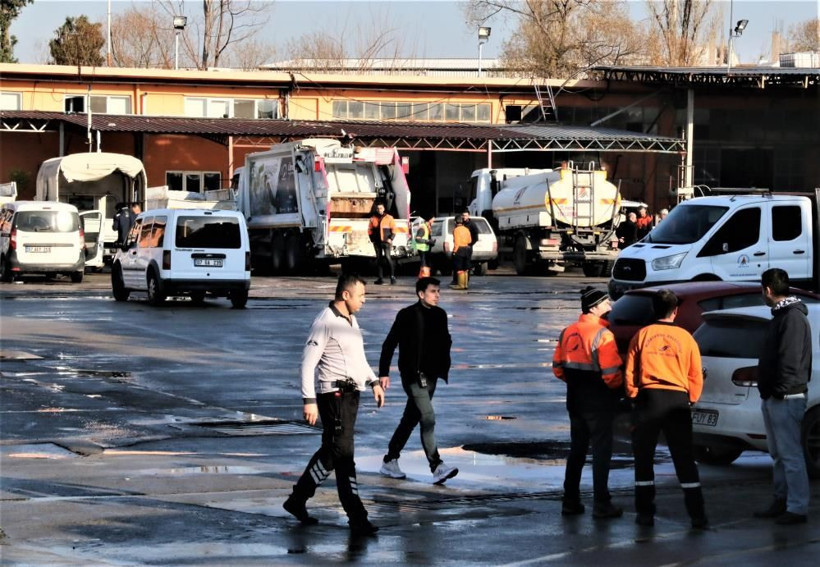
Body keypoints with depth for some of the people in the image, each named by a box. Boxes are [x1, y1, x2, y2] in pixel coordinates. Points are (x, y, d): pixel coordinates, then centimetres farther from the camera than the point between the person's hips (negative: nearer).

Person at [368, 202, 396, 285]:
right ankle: (380, 278, 8)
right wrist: (372, 239, 2)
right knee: (379, 259, 4)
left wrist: (390, 238, -10)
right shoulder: (373, 219, 9)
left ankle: (392, 276, -10)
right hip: (377, 242, 3)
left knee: (387, 257, -14)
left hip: (386, 241, -3)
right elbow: (370, 230, 13)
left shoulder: (389, 218, 2)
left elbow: (393, 229, 1)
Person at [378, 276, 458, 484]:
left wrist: (444, 368, 11)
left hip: (431, 376, 7)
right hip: (413, 376, -7)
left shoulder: (440, 315, 8)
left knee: (411, 419, 14)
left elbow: (445, 342, 21)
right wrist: (384, 372, -10)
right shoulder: (407, 315, -10)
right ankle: (437, 467, -21)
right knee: (428, 418, -16)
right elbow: (390, 344, -8)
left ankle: (389, 462, 26)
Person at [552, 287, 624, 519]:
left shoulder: (568, 332, 6)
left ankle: (570, 502, 19)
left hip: (575, 401, 7)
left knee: (576, 450, 16)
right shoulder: (603, 335, -17)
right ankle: (602, 504, 1)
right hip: (599, 403, -7)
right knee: (601, 452, 0)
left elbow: (558, 368, 11)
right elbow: (611, 375, -21)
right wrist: (618, 386, 0)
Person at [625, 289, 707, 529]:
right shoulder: (685, 338, 3)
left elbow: (630, 372, 3)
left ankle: (645, 513, 9)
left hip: (648, 399, 0)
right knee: (684, 460, 4)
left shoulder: (642, 335, 3)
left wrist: (633, 397, 14)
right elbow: (696, 376, 4)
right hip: (678, 400, 0)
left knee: (643, 458, 11)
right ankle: (697, 515, 0)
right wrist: (690, 400, 17)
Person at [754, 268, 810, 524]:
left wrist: (780, 390, -22)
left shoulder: (793, 317, -15)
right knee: (778, 454, 15)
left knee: (790, 455, -9)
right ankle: (781, 501, 22)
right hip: (773, 397, 11)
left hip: (786, 398, -11)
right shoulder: (781, 315, 18)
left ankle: (797, 508, -8)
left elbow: (791, 359, -22)